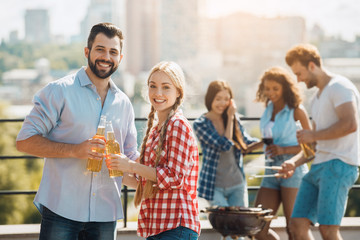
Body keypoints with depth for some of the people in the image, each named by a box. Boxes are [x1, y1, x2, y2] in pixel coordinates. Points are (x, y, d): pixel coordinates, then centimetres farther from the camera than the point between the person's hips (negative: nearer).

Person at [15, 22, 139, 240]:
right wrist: (74, 150, -17)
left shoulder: (124, 103, 15)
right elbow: (25, 141, -6)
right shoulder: (60, 91, -1)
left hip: (105, 213, 5)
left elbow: (131, 155, 23)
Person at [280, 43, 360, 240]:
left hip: (339, 165, -10)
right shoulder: (317, 98, 24)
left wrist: (313, 135, -12)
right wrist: (295, 162, 13)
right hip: (318, 165, 10)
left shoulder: (339, 87, -6)